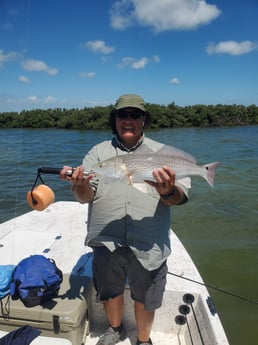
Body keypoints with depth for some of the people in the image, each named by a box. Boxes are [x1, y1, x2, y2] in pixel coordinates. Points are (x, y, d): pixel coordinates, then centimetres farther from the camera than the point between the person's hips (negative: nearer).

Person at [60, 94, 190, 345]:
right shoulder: (98, 152, 4)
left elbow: (180, 198, -6)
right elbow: (85, 197, -3)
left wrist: (168, 192, -29)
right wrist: (81, 185, -25)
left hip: (149, 243, -1)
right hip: (106, 241, 2)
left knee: (145, 296, 17)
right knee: (110, 289, 22)